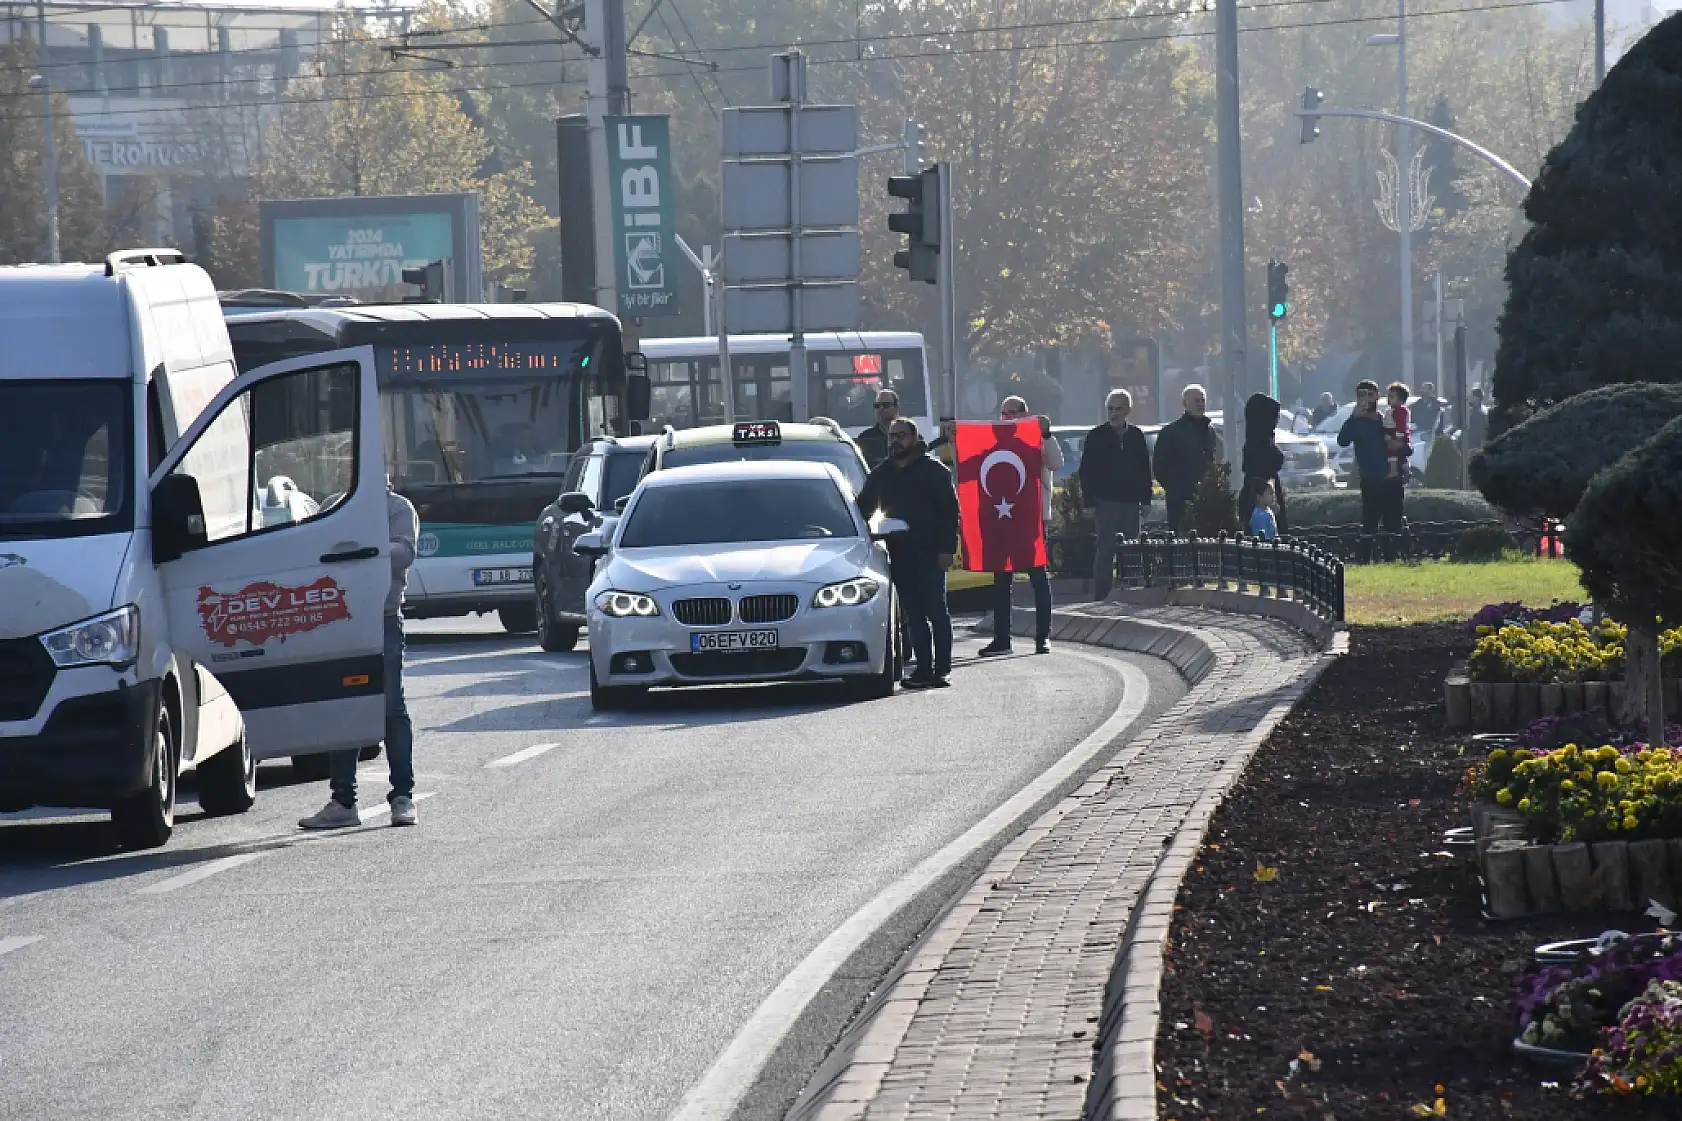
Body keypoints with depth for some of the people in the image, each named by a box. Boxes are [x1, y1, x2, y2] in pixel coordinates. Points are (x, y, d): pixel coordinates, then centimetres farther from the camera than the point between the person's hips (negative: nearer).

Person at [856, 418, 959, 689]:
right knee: (913, 614, 5)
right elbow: (864, 507, 24)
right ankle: (924, 668, 8)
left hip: (929, 553, -6)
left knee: (935, 611, -5)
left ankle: (941, 669, -4)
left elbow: (950, 511, -5)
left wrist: (947, 548, -13)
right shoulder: (882, 473, 15)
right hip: (899, 553, 6)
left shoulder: (933, 470, -2)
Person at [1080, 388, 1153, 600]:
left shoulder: (1137, 437, 11)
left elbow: (1145, 471, 15)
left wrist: (1145, 501, 9)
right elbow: (1086, 472, -1)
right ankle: (1101, 597, -3)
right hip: (1105, 503, -4)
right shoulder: (1096, 437, 1)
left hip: (1131, 504, 4)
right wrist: (1090, 502, -8)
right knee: (1105, 552, -5)